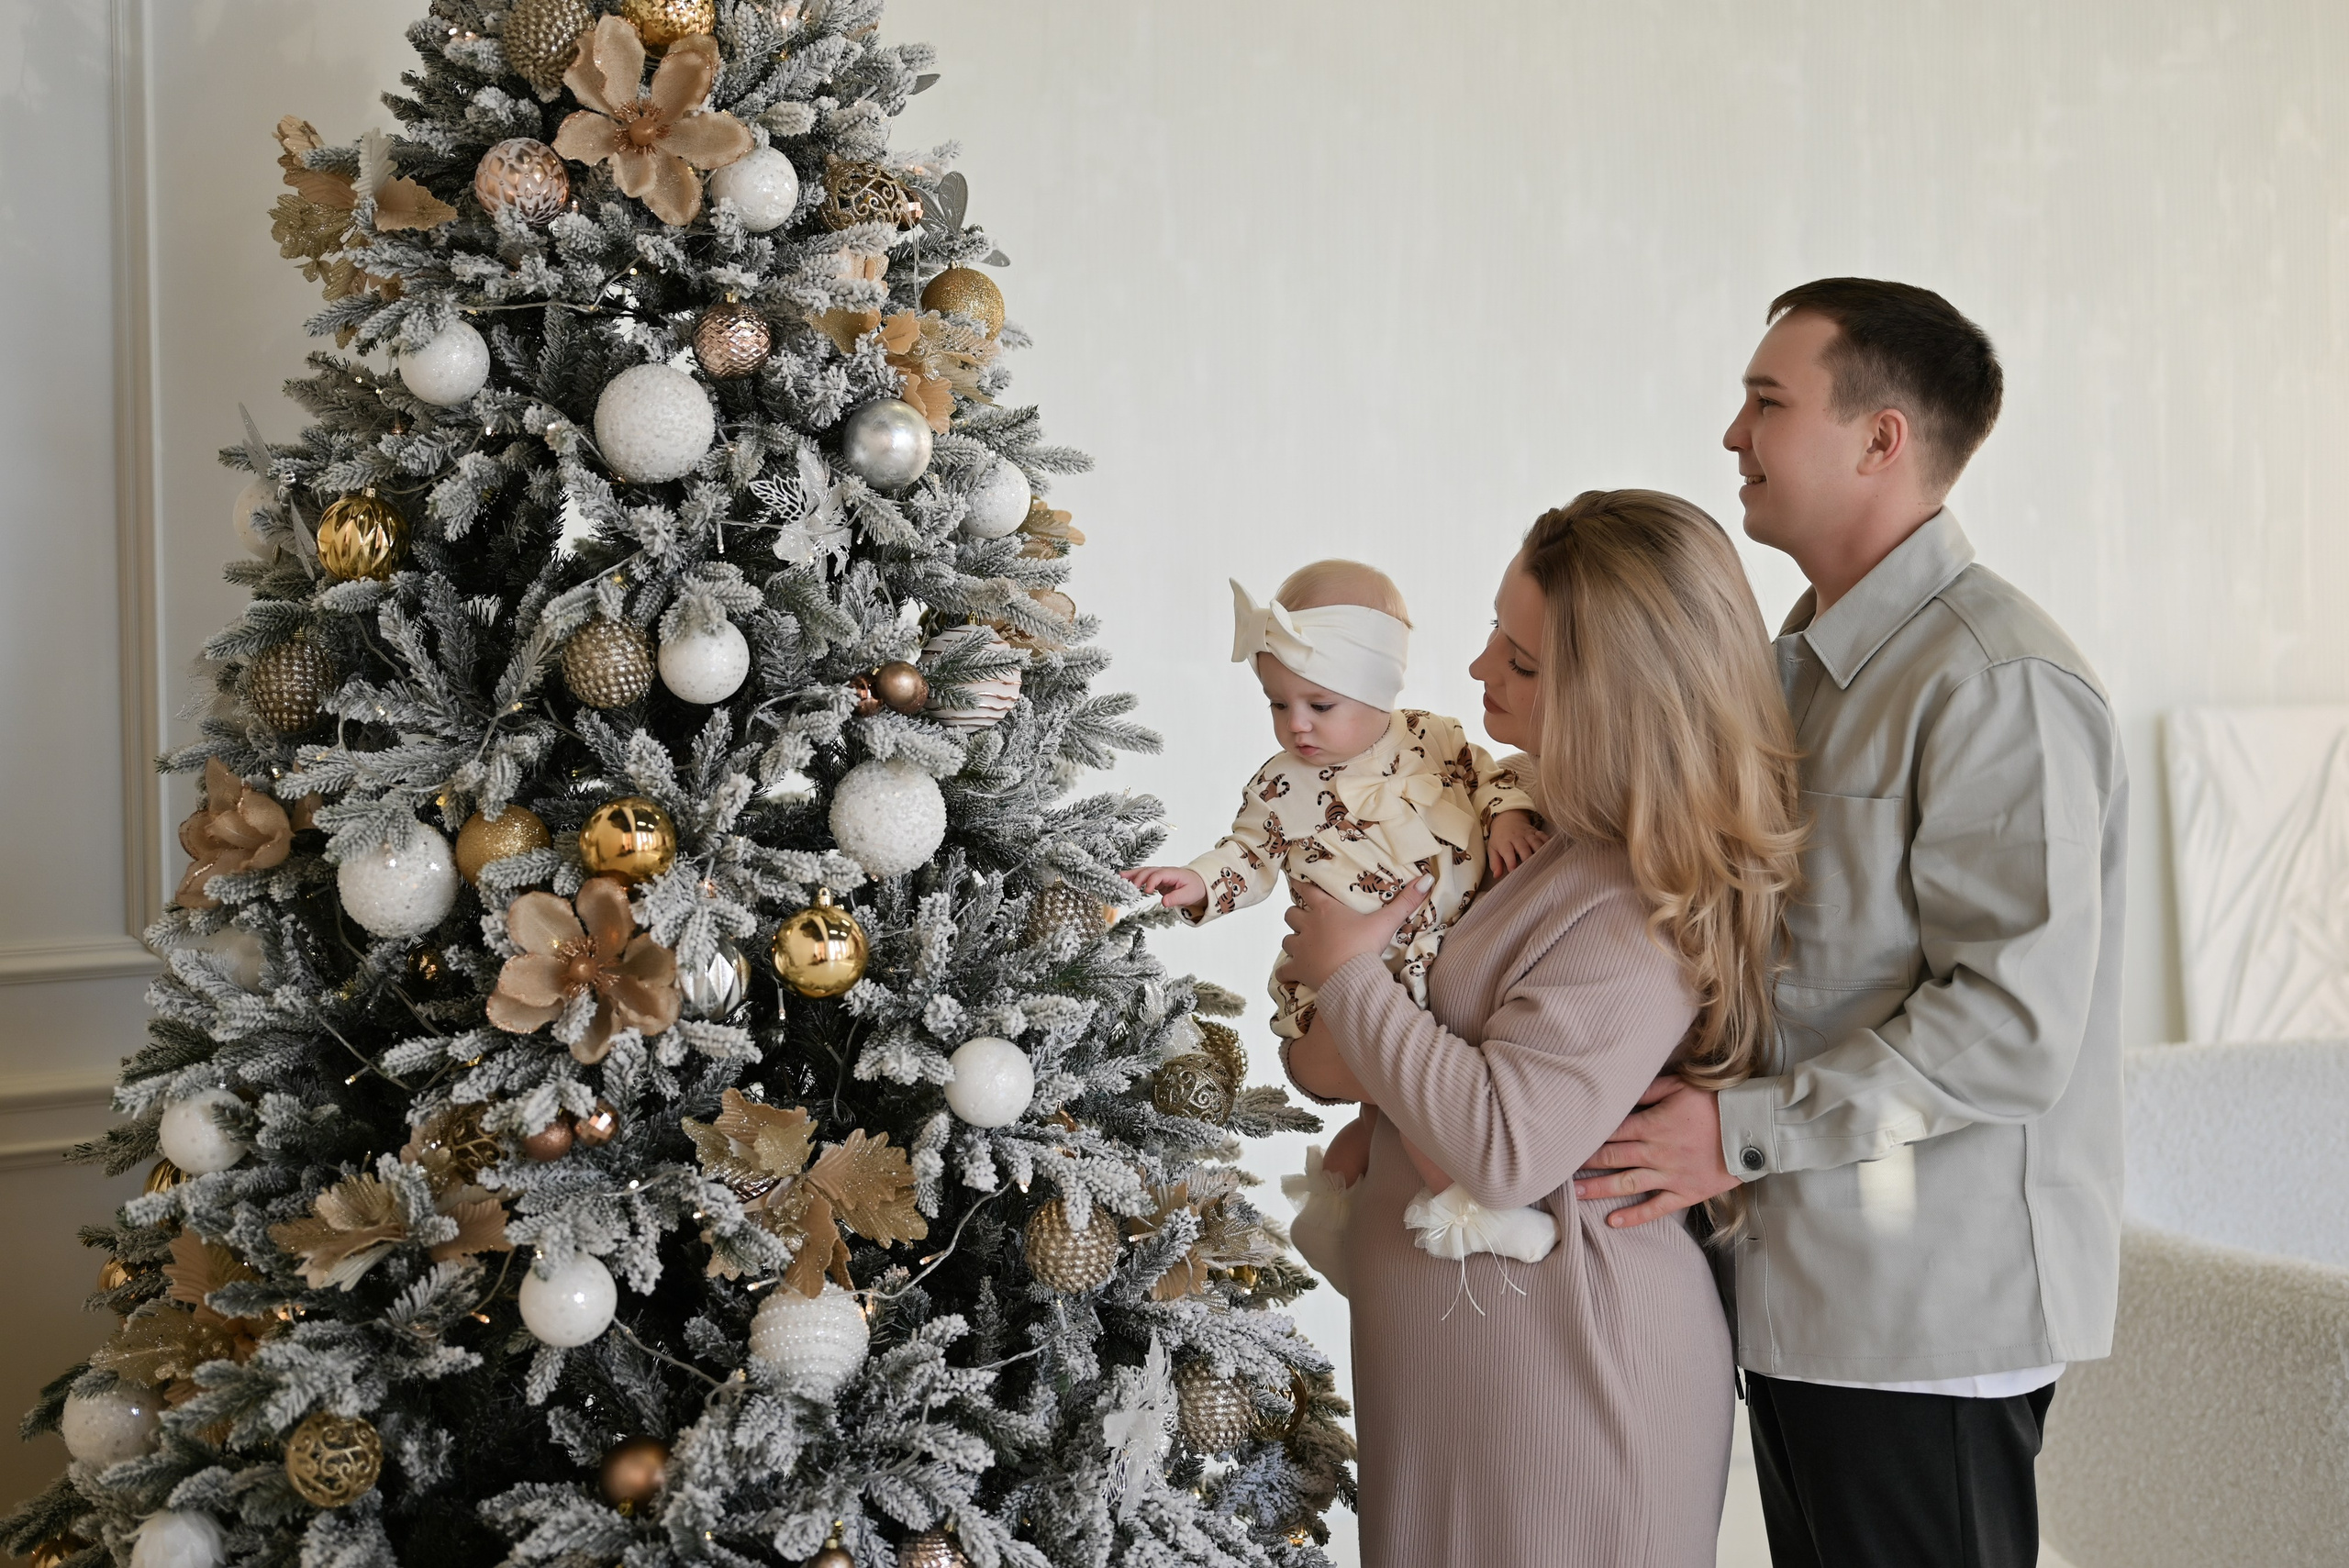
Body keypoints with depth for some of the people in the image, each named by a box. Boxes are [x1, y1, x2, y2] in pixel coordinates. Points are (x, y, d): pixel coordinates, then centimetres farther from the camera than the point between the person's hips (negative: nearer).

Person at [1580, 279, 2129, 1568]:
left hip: (1929, 1315, -9)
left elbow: (2015, 1024, -23)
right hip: (1805, 1291, 9)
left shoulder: (1995, 678, -17)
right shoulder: (1809, 659, 14)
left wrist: (1746, 1131, -21)